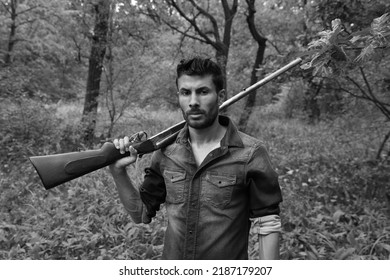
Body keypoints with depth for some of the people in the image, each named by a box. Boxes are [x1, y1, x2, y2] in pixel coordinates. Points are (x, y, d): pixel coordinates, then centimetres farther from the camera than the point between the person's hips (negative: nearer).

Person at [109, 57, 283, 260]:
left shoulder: (250, 153, -17)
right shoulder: (166, 151, -6)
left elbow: (268, 226, -12)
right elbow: (141, 213, 2)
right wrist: (119, 173, -12)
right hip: (171, 265, 3)